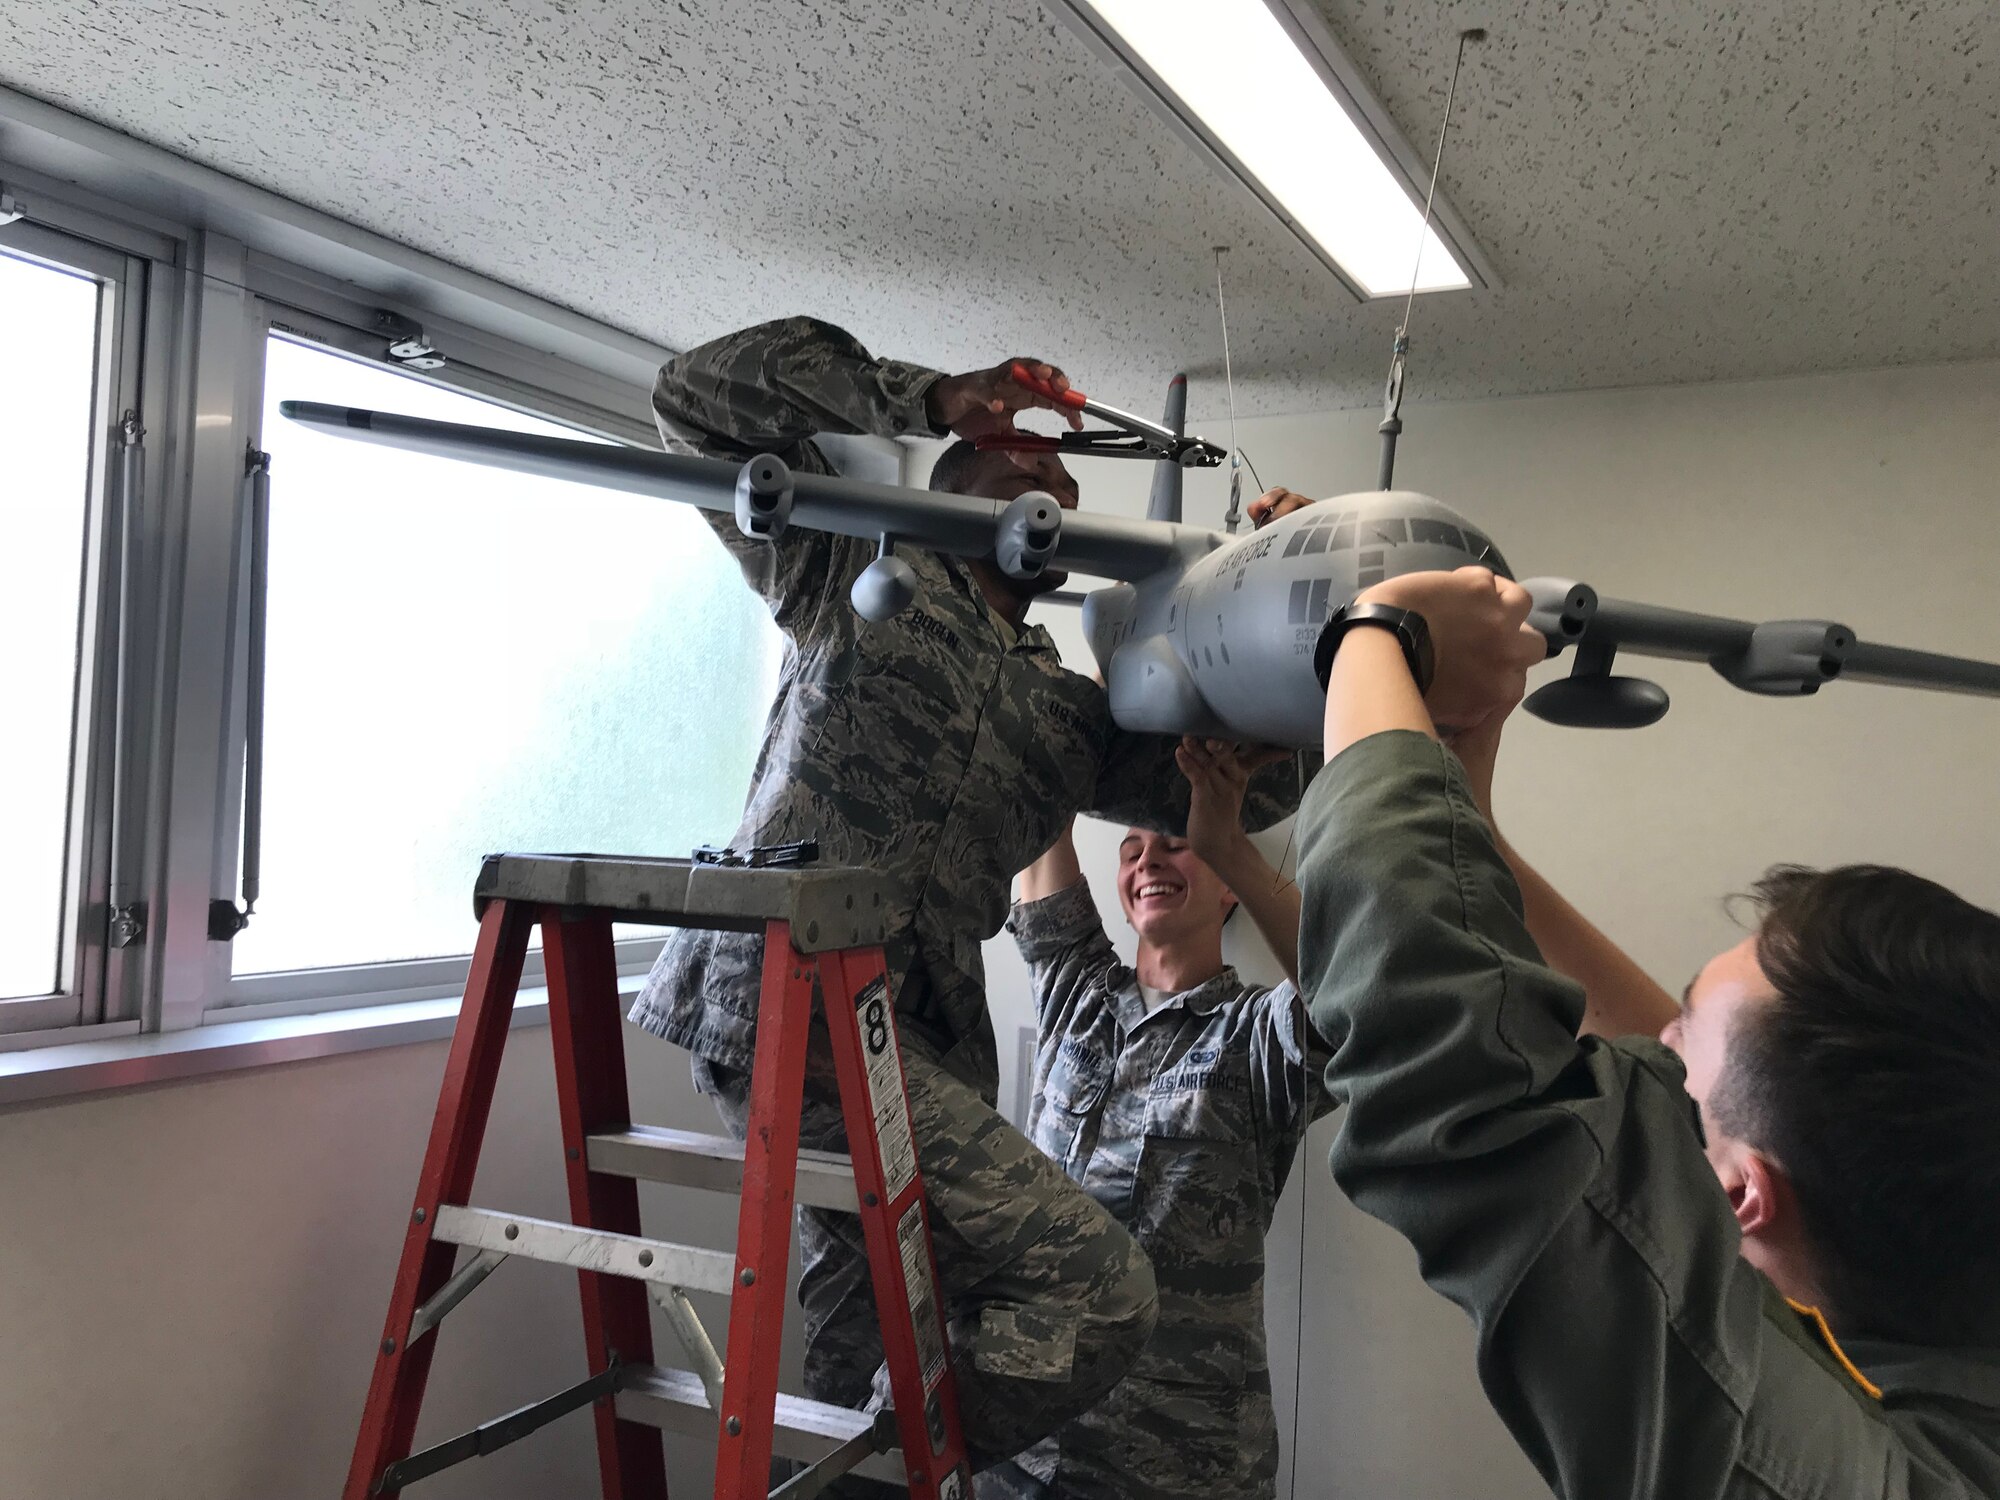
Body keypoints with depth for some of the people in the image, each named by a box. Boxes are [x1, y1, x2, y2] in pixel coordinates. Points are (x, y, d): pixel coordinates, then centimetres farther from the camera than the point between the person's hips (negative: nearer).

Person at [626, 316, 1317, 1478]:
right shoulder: (867, 573, 9)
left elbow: (1251, 782, 20)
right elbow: (702, 393, 7)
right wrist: (928, 398, 3)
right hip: (790, 1003, -7)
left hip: (918, 1042, 7)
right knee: (1101, 1287, -13)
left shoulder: (1074, 715, 22)